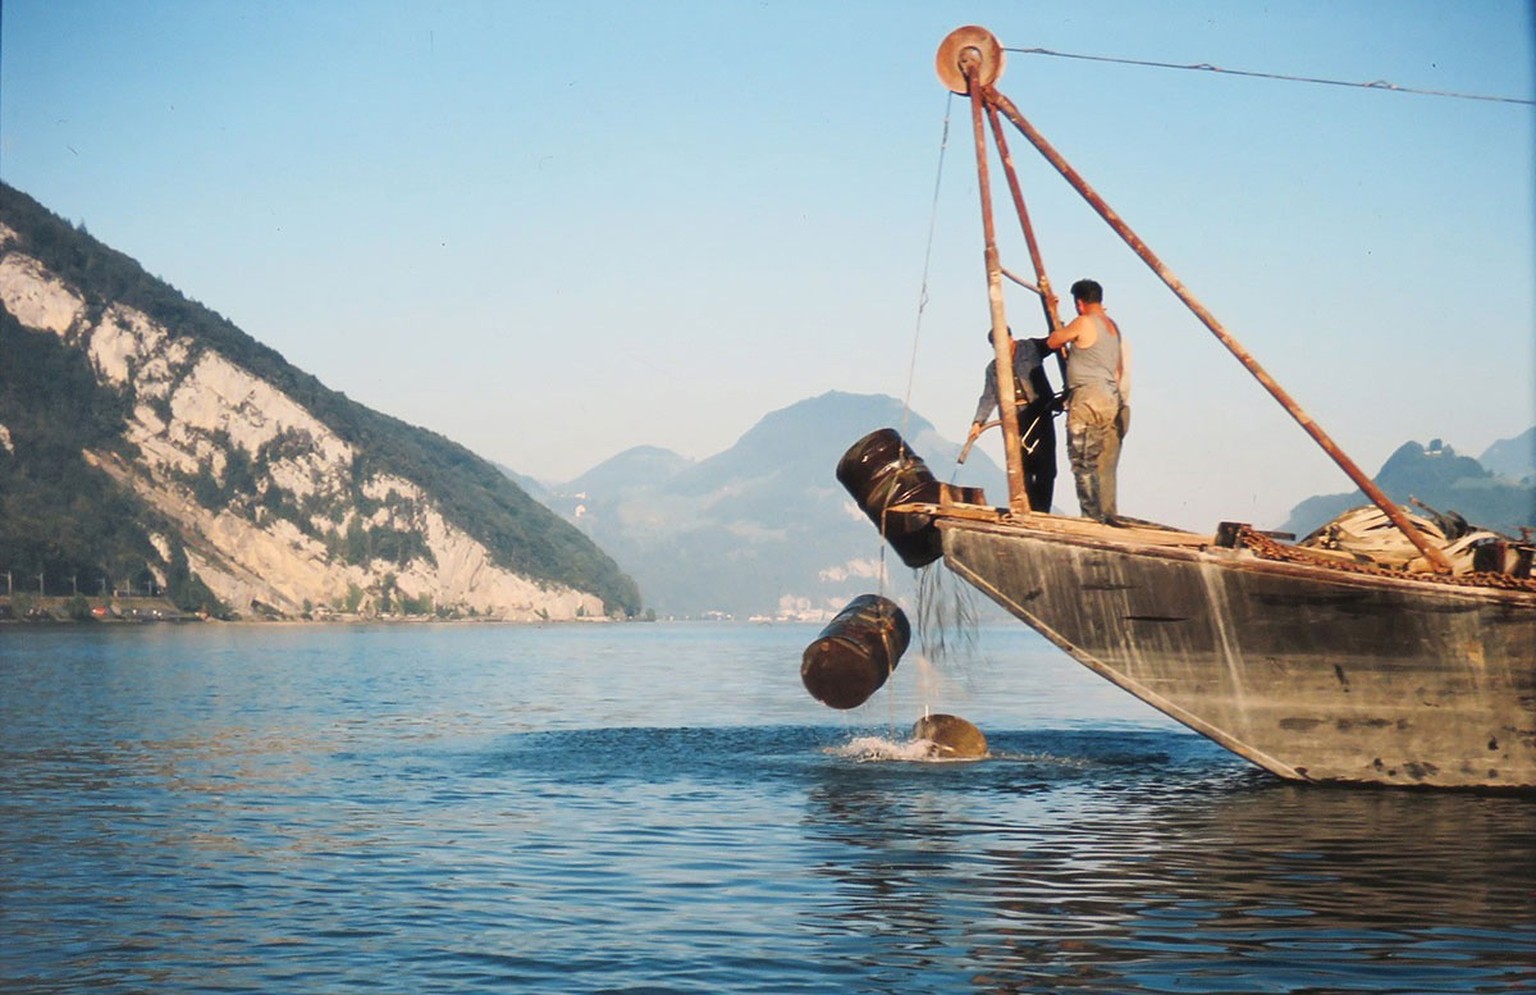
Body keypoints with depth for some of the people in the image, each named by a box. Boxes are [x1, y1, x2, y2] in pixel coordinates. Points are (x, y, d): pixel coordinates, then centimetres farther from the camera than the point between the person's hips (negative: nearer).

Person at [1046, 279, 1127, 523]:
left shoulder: (1084, 323, -8)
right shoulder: (1113, 326, 18)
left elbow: (1052, 342, 3)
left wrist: (1062, 329, 23)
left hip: (1087, 399, -8)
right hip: (1111, 399, 8)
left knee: (1084, 464, -8)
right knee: (1105, 466, 10)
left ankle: (1093, 517, -12)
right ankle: (1109, 517, 10)